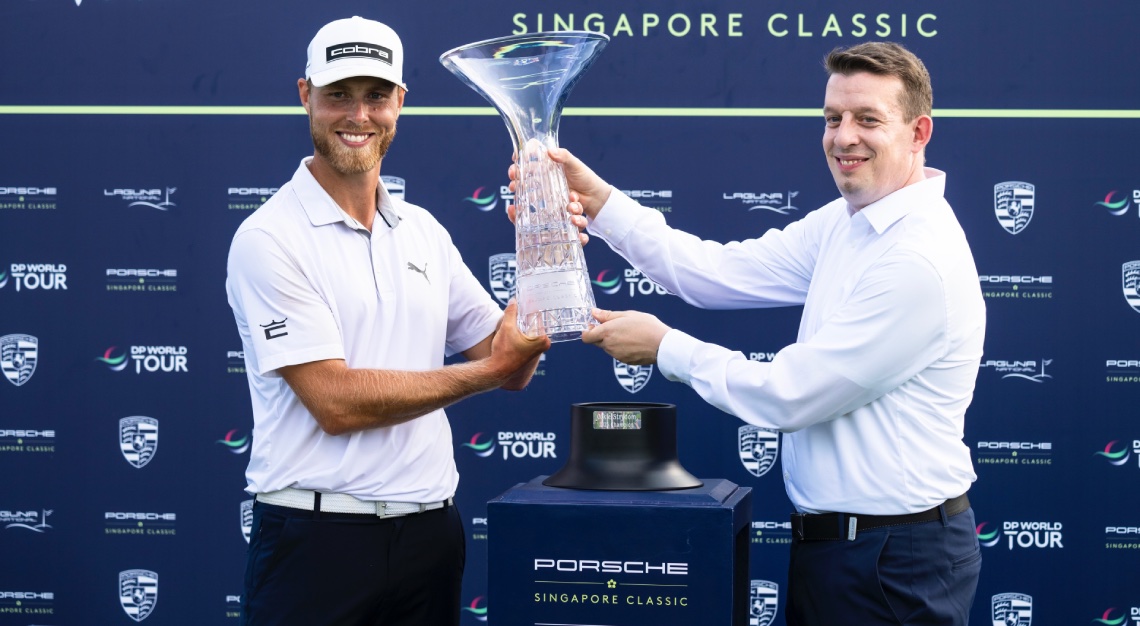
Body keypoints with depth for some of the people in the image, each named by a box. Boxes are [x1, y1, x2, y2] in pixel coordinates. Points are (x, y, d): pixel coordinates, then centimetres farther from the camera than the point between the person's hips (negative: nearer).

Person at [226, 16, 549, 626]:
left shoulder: (424, 232, 10)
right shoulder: (270, 239, -9)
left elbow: (511, 363, 9)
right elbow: (336, 402, -17)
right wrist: (486, 372, -11)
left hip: (430, 528, 5)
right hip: (316, 535, -5)